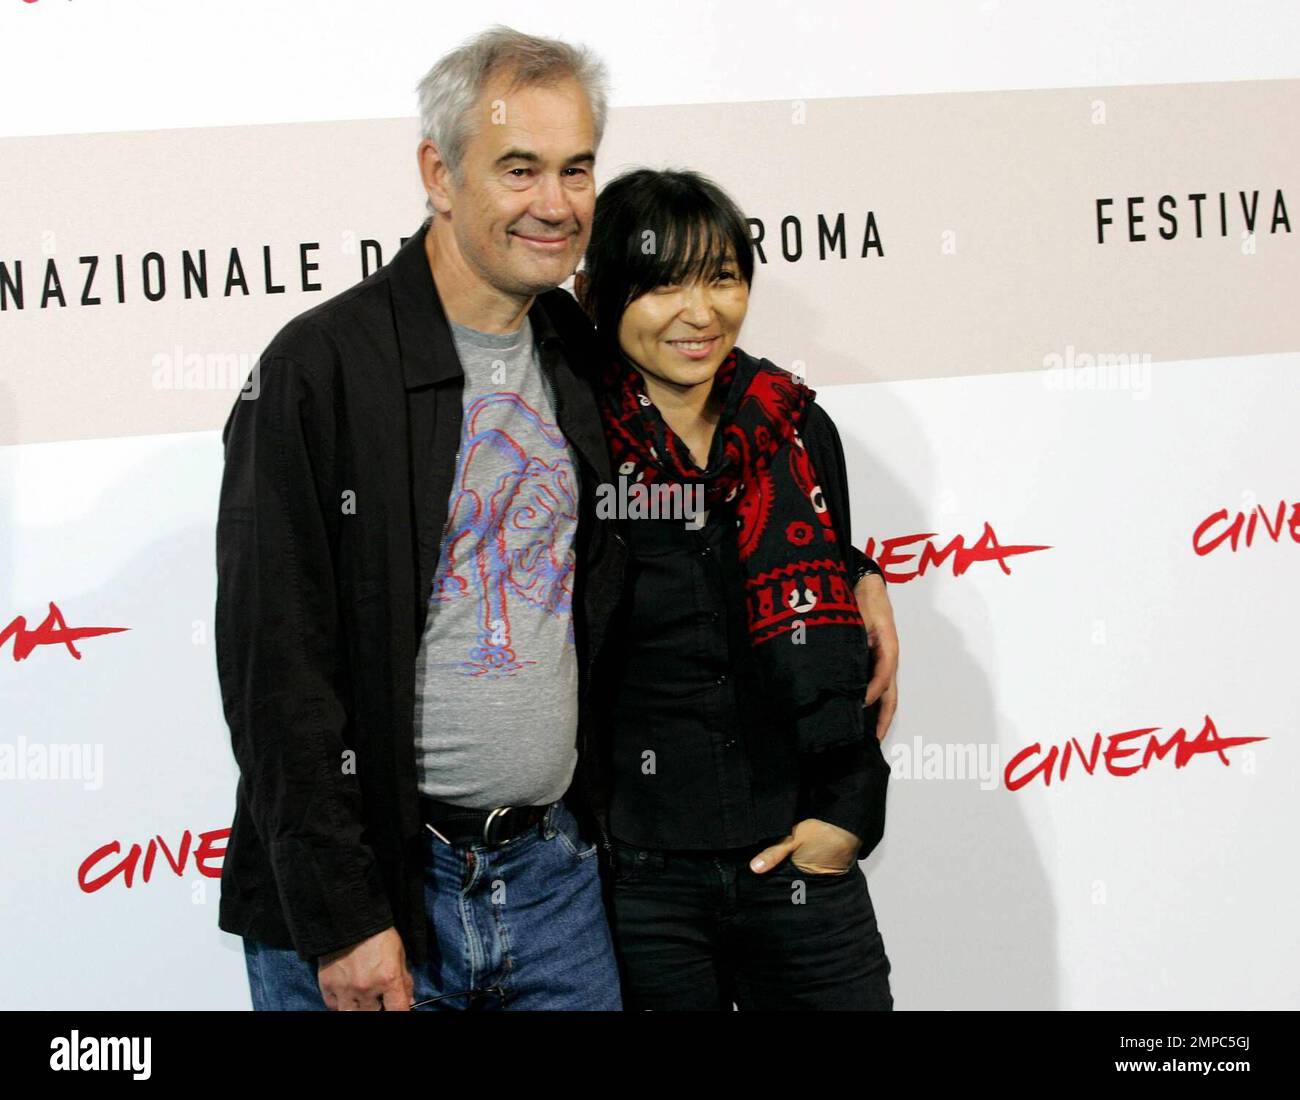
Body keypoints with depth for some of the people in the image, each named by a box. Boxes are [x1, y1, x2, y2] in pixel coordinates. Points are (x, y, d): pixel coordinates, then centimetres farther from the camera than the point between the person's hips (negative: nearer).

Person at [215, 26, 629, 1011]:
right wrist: (340, 919, -16)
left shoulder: (585, 358, 8)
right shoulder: (323, 367, -11)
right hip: (365, 890, -5)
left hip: (554, 873, 5)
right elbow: (276, 669, -14)